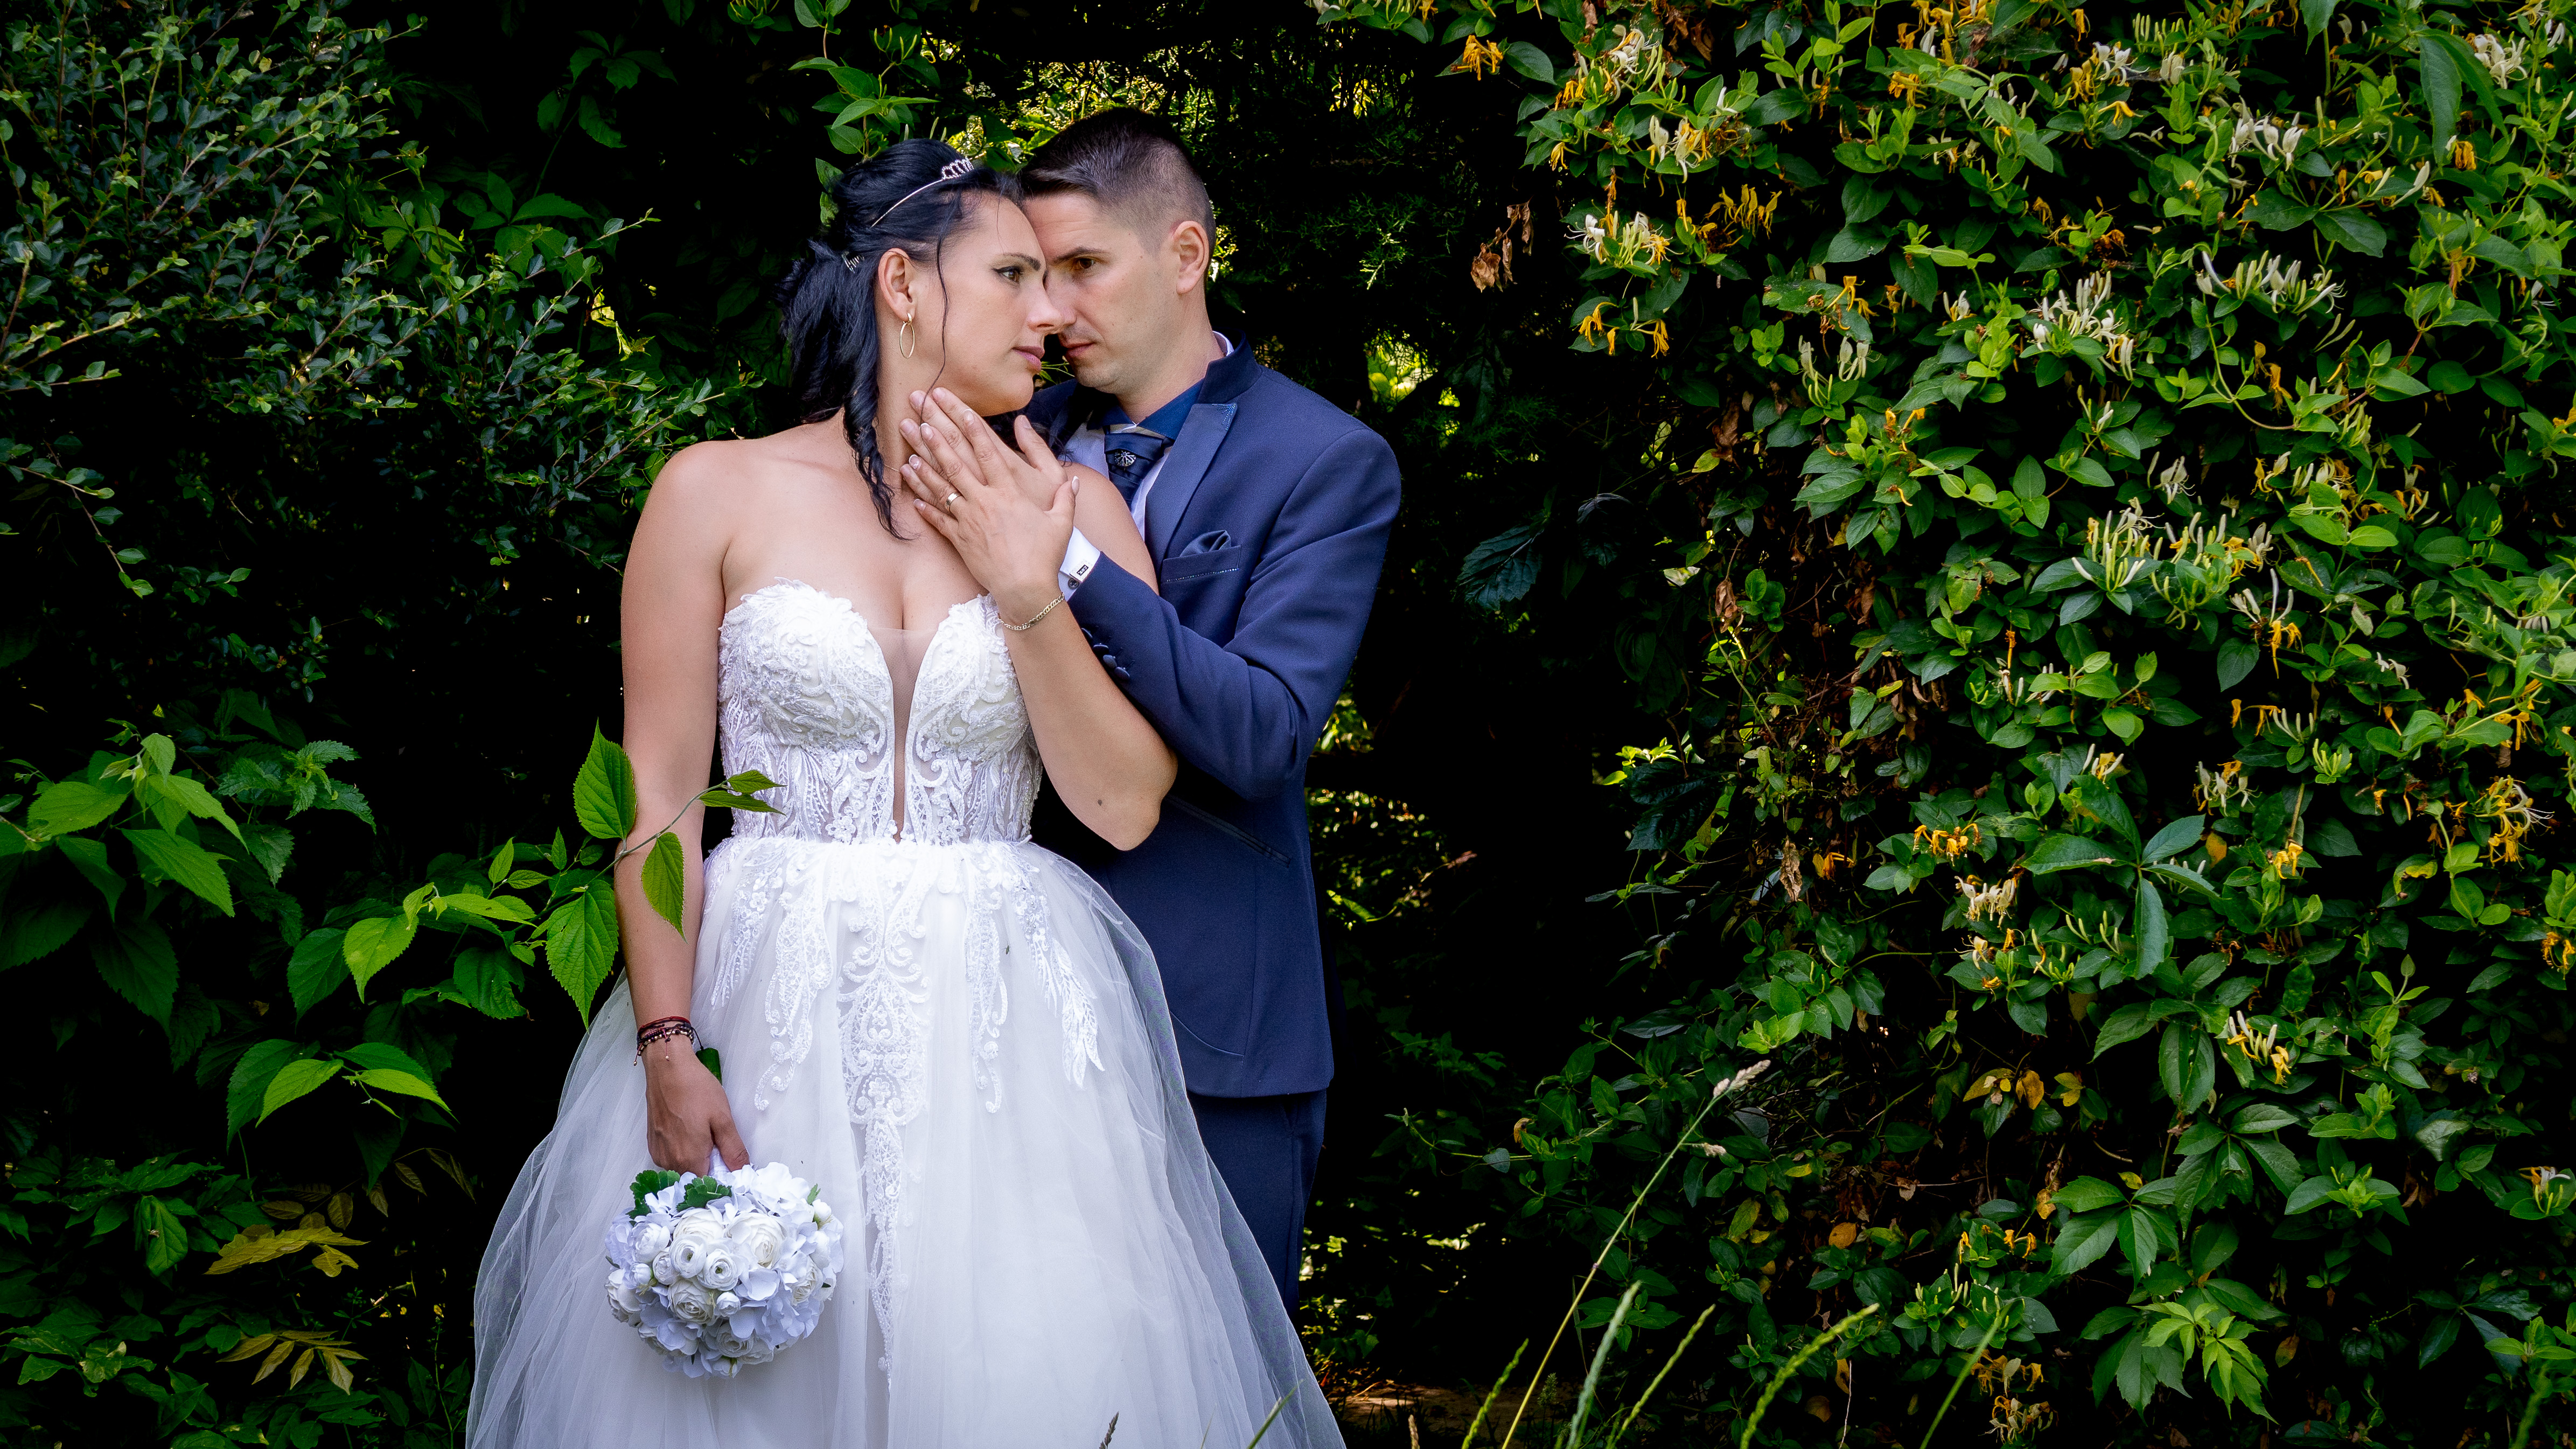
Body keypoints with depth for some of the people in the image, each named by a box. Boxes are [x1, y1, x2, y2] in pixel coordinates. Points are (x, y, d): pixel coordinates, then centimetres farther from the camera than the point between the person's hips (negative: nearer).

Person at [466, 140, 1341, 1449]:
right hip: (763, 1009, -2)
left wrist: (1028, 595, -9)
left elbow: (1124, 804, -1)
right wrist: (669, 1050, -11)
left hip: (1000, 1030, 2)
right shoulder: (717, 496, 1)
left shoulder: (1069, 509, 6)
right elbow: (659, 799, -2)